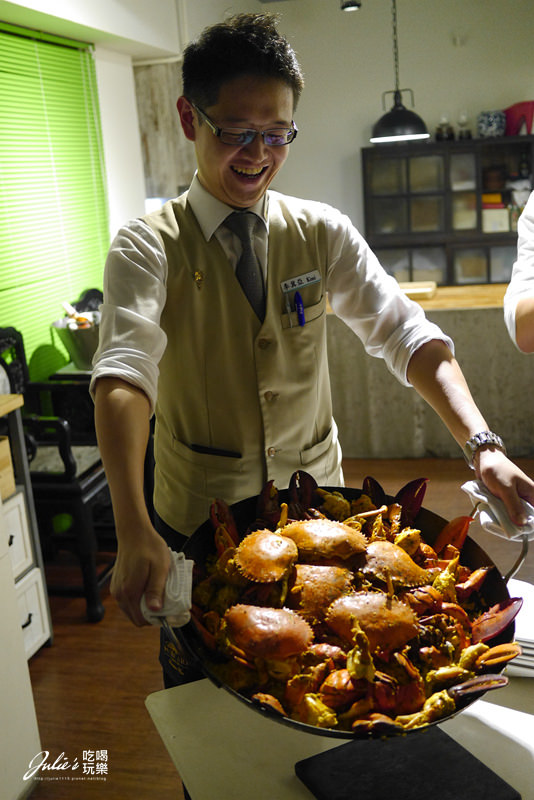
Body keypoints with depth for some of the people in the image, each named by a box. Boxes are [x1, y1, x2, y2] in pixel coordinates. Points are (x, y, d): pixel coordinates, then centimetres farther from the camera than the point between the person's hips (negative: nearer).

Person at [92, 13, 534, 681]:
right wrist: (133, 529, -42)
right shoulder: (148, 246, -12)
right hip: (198, 521, -2)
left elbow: (405, 333, -10)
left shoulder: (322, 232, -2)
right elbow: (124, 372, -27)